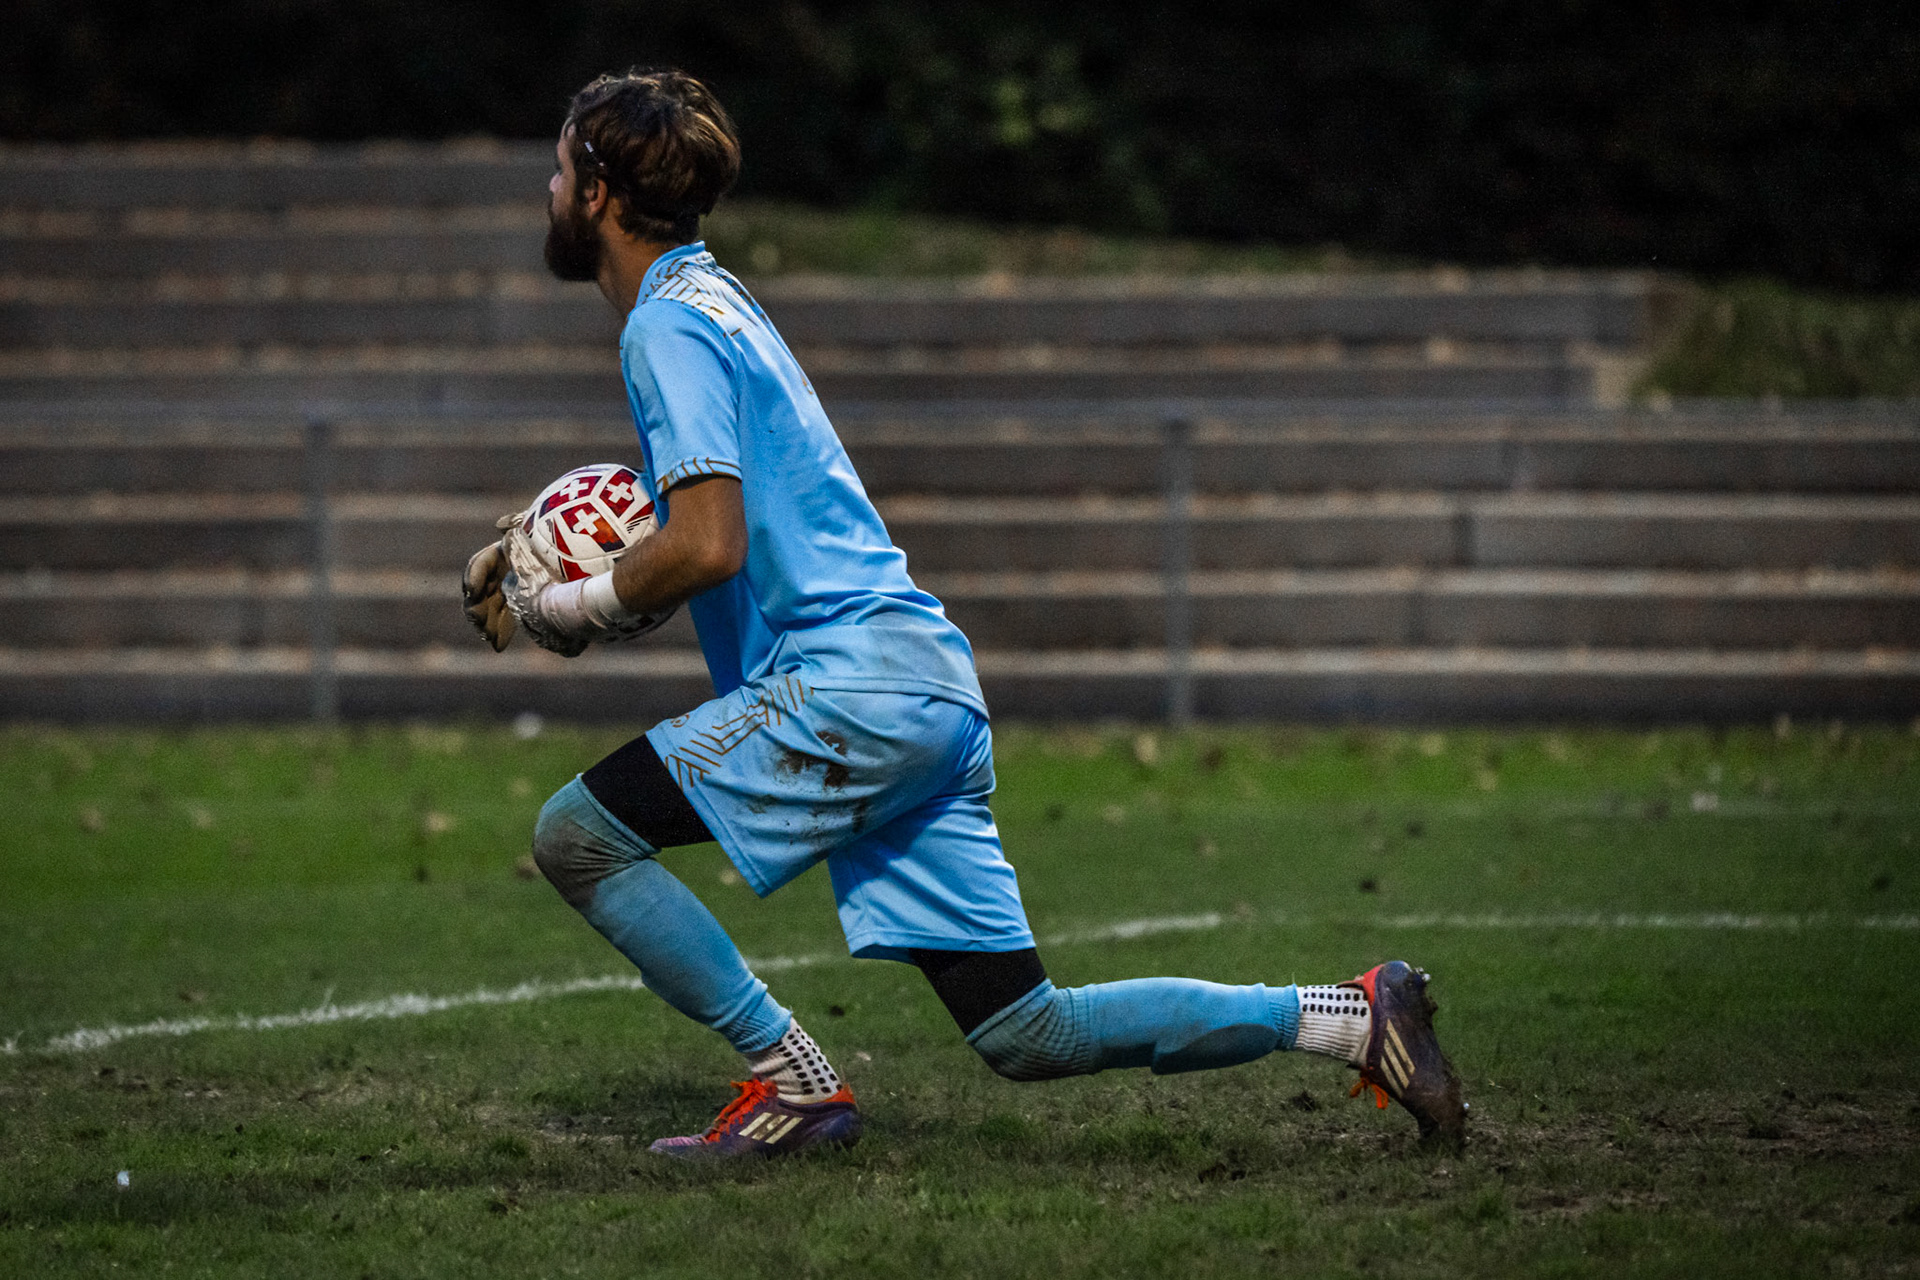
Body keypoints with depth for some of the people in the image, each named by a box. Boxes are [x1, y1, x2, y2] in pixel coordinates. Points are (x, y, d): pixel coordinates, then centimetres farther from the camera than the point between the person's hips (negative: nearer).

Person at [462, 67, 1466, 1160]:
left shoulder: (668, 324, -6)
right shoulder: (714, 300, 24)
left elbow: (707, 547, -18)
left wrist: (571, 609, -3)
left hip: (855, 681, -9)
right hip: (934, 692, 9)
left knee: (579, 834, -9)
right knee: (1024, 1034, 5)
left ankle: (793, 1081, -9)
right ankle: (1349, 1017, 3)